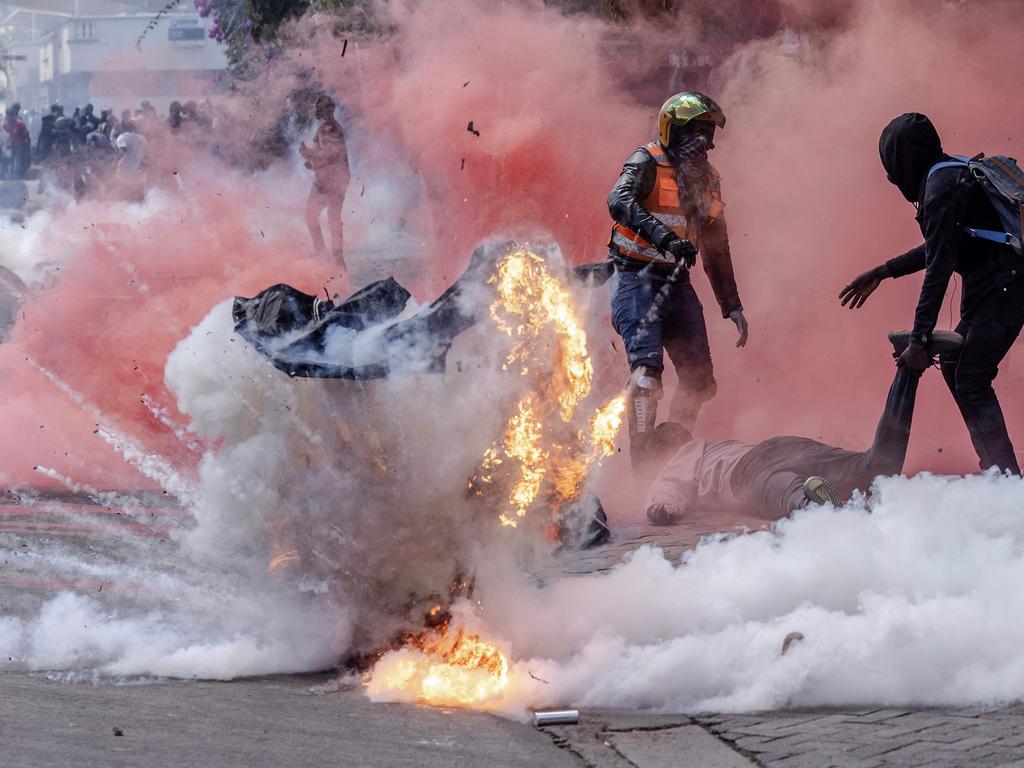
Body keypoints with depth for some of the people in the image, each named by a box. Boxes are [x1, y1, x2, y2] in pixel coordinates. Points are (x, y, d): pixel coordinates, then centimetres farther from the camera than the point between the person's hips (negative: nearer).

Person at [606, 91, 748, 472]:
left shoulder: (706, 179, 15)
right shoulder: (648, 163, -7)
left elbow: (716, 247, 23)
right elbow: (619, 200, -28)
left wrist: (732, 305, 21)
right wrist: (661, 235, -42)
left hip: (677, 283, 7)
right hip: (637, 278, -7)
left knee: (699, 380, 3)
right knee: (647, 365, -23)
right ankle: (641, 462, -28)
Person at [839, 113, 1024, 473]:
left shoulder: (942, 187, -15)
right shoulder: (952, 173, 16)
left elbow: (938, 268, -20)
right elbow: (939, 247, 29)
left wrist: (919, 340, -21)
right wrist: (882, 272, 32)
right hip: (988, 287, 10)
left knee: (971, 381, -11)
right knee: (955, 365, 17)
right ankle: (993, 466, 17)